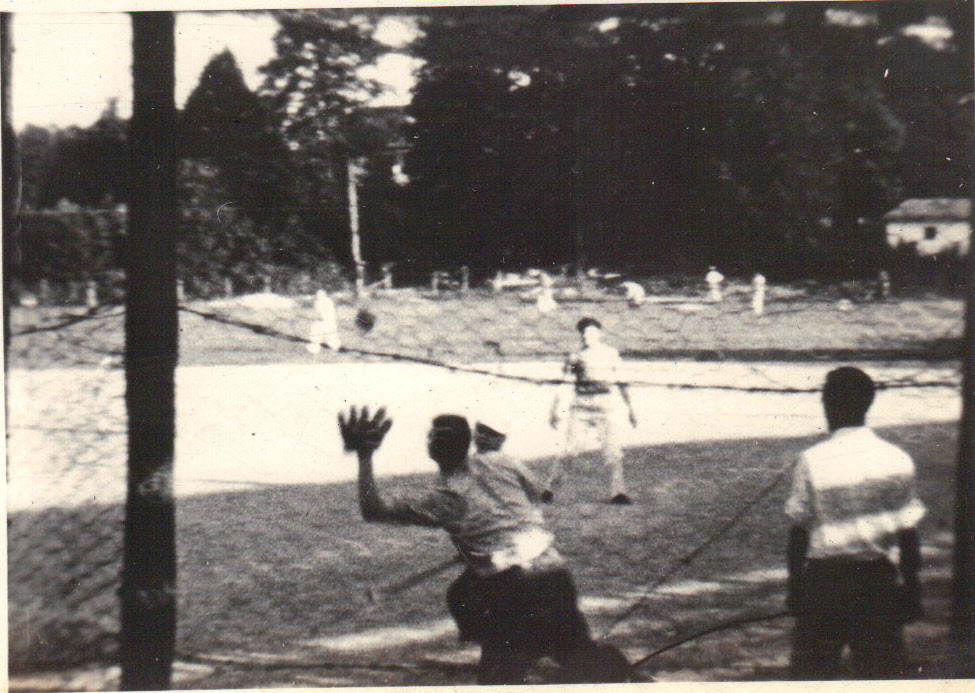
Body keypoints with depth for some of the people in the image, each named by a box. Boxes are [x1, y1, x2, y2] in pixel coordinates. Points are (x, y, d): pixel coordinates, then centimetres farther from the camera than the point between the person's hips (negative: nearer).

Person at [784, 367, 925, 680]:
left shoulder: (812, 462, -9)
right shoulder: (898, 460, -2)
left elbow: (799, 532, -3)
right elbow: (908, 534, 1)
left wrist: (794, 585, 7)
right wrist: (911, 588, 11)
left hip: (824, 580, -2)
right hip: (880, 580, 2)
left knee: (812, 669, 7)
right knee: (881, 672, 7)